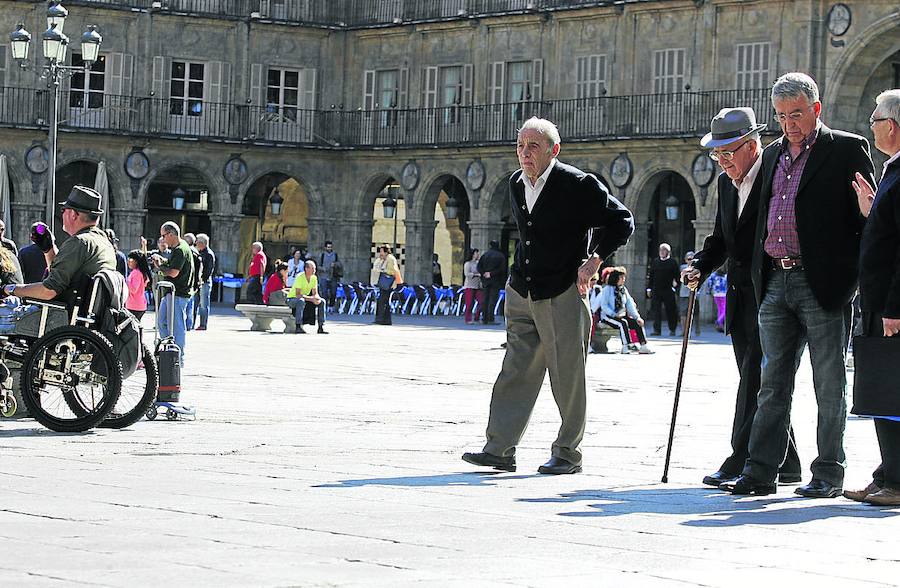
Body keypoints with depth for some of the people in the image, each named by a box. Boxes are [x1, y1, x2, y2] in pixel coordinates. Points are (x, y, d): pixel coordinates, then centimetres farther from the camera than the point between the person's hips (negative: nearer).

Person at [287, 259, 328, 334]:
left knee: (322, 301, -9)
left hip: (305, 298, 7)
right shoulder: (300, 277, -24)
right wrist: (311, 299, -37)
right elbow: (298, 294, -30)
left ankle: (321, 327, -9)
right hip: (292, 299, -7)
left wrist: (317, 298, -23)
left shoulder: (314, 278, -3)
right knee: (301, 301, -40)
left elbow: (315, 293, 1)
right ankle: (298, 326, -38)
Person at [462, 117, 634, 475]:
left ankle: (567, 453, 11)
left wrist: (594, 259, -13)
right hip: (522, 294, 6)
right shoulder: (516, 184, 9)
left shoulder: (579, 185, -12)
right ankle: (499, 449, 4)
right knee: (515, 372, 3)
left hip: (563, 294, -6)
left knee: (566, 377, 1)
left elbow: (621, 222, -5)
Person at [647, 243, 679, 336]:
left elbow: (677, 276, 0)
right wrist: (649, 288, 10)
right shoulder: (655, 262, 13)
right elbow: (651, 276, 15)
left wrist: (675, 287, -9)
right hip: (656, 291, 3)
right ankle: (657, 330, -3)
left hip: (668, 291, -3)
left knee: (670, 311, 4)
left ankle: (672, 330, 16)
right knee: (656, 311, -4)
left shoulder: (673, 262, 2)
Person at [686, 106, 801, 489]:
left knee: (756, 379, -11)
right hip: (740, 297, 8)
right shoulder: (726, 184, 14)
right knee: (757, 383, 10)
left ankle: (740, 464, -10)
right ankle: (786, 464, 18)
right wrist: (700, 267, 4)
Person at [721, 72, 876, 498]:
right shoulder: (774, 153, 17)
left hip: (823, 283, -6)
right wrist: (759, 278, 15)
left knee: (829, 384, 1)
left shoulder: (847, 150, -2)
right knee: (772, 383, 8)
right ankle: (760, 471, 10)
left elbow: (868, 216, -4)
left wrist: (856, 276, -10)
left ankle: (828, 473, 8)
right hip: (775, 282, 6)